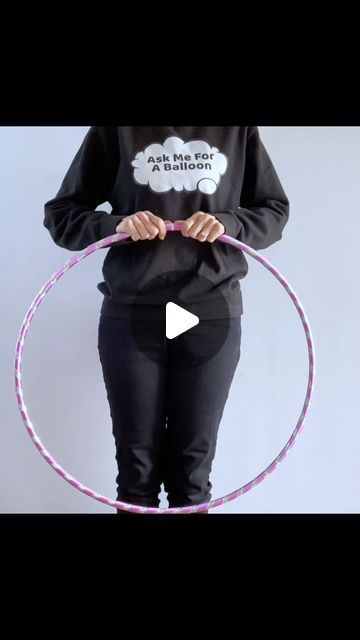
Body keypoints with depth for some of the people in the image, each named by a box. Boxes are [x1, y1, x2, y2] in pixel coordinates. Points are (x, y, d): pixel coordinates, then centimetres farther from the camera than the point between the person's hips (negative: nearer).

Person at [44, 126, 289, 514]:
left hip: (213, 315, 1)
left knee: (194, 466, 7)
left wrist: (227, 223, -11)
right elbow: (60, 214, 6)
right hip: (130, 317, 0)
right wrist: (116, 225, -15)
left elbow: (274, 210, 11)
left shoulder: (239, 130, 7)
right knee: (137, 466, 7)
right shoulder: (115, 131, 4)